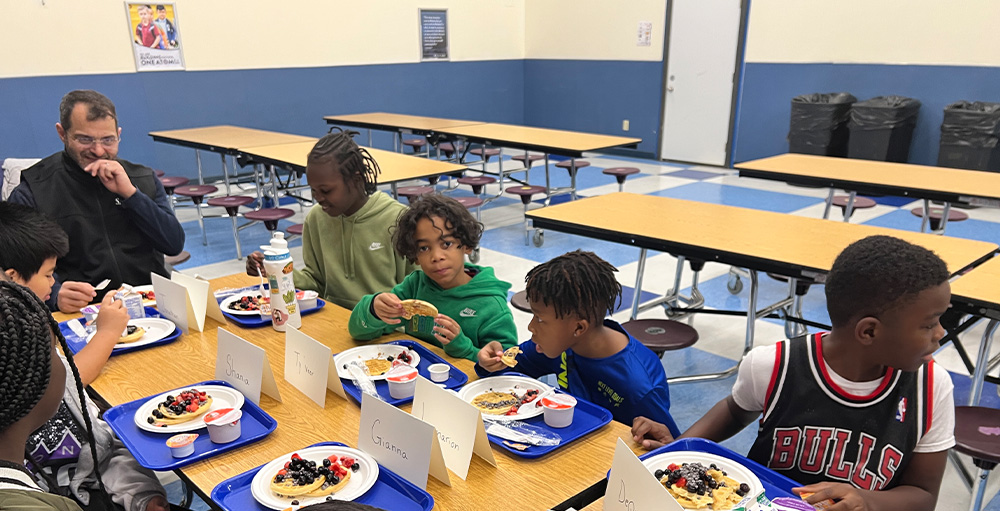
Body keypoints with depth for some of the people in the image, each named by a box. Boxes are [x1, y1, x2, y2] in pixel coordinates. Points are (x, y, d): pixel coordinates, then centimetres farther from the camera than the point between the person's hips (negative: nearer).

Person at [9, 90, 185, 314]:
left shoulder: (144, 179, 15)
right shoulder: (31, 193, 6)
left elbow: (175, 245, 4)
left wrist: (130, 193, -5)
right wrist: (55, 295, -24)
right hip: (81, 313, -1)